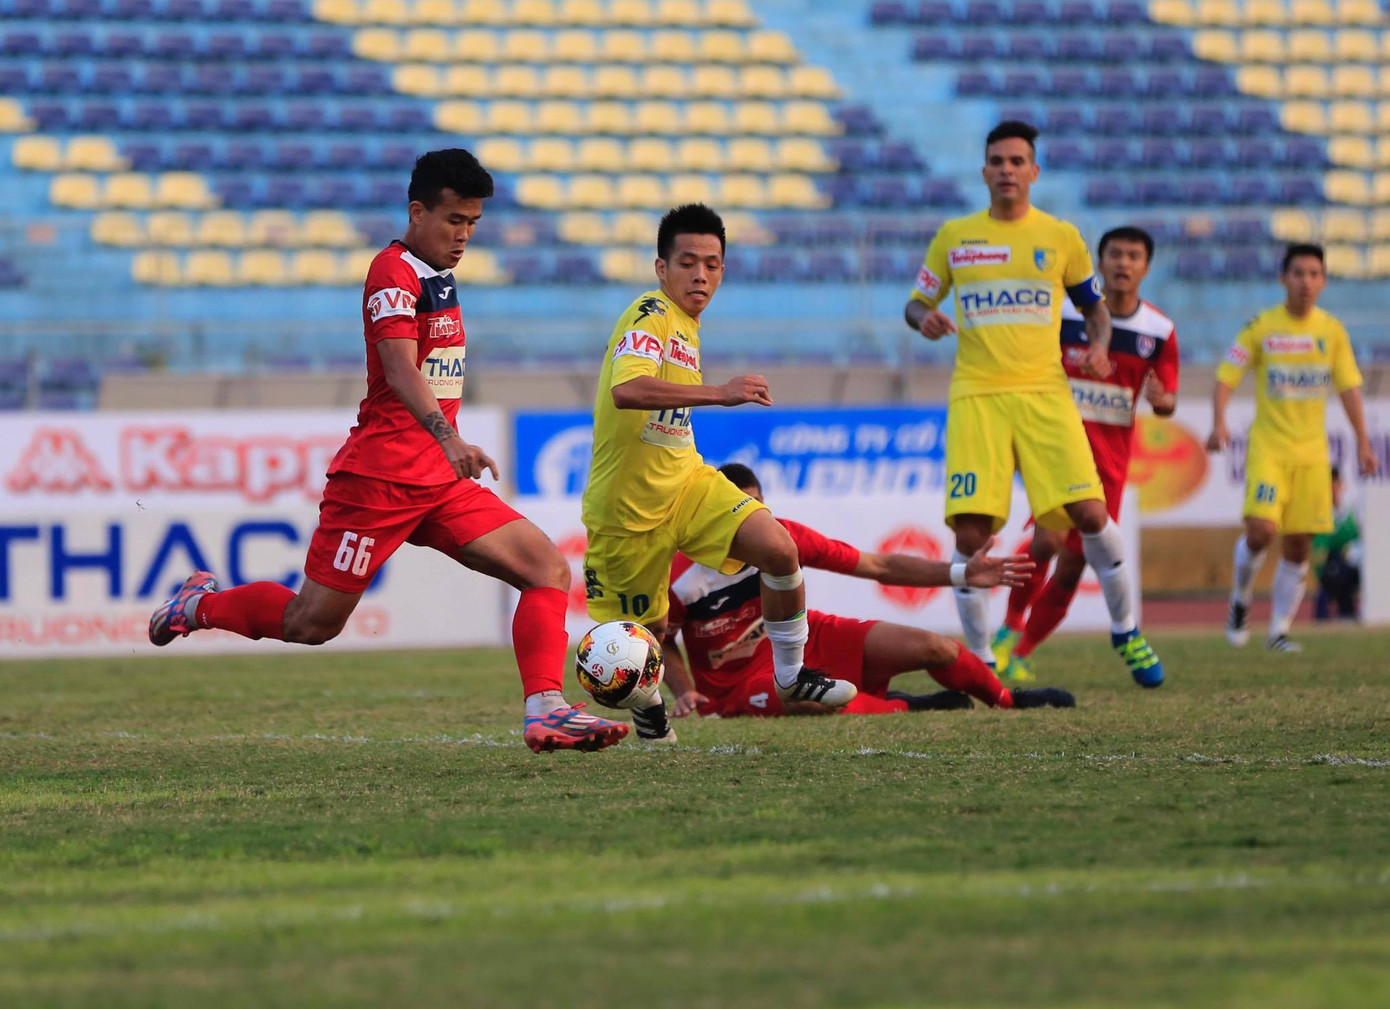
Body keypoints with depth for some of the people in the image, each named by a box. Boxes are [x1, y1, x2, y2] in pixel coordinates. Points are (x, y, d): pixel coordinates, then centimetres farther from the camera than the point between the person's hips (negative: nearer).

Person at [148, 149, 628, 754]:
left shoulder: (438, 278, 17)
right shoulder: (394, 271, -12)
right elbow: (400, 369, -28)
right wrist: (448, 438, -42)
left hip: (439, 480, 8)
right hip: (380, 476, -8)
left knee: (549, 570, -8)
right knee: (311, 624, -2)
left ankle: (546, 712, -17)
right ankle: (201, 606, 24)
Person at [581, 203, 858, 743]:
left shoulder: (686, 324, 8)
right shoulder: (651, 316, -20)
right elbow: (627, 390, -40)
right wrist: (720, 393, -45)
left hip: (686, 481, 6)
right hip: (626, 501, -6)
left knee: (779, 550, -17)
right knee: (646, 627, 7)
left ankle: (790, 674, 0)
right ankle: (646, 701, 41)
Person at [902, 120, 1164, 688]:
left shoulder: (1060, 237, 9)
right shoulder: (954, 237, 10)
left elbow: (1095, 306, 20)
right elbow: (916, 302, 19)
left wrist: (1098, 347, -1)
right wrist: (924, 318, -5)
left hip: (1044, 393, 0)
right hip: (976, 396, 0)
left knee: (1090, 513, -12)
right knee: (971, 532, -9)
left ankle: (1125, 630, 9)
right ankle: (978, 658, 5)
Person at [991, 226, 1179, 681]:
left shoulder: (1160, 331, 2)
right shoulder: (1064, 313, -5)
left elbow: (1168, 403, 8)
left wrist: (1161, 400, -15)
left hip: (1111, 455, 3)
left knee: (1074, 564, 2)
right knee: (1049, 538, -23)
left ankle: (1022, 651, 17)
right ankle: (1011, 625, 1)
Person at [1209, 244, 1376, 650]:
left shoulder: (1332, 331, 5)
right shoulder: (1261, 327, -3)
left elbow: (1348, 387, 9)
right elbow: (1226, 378, -3)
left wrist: (1362, 441, 4)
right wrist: (1219, 423, -19)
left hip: (1312, 450, 3)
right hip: (1268, 446, -3)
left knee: (1298, 546, 1)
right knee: (1261, 530, -19)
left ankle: (1279, 630, 13)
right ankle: (1239, 601, 8)